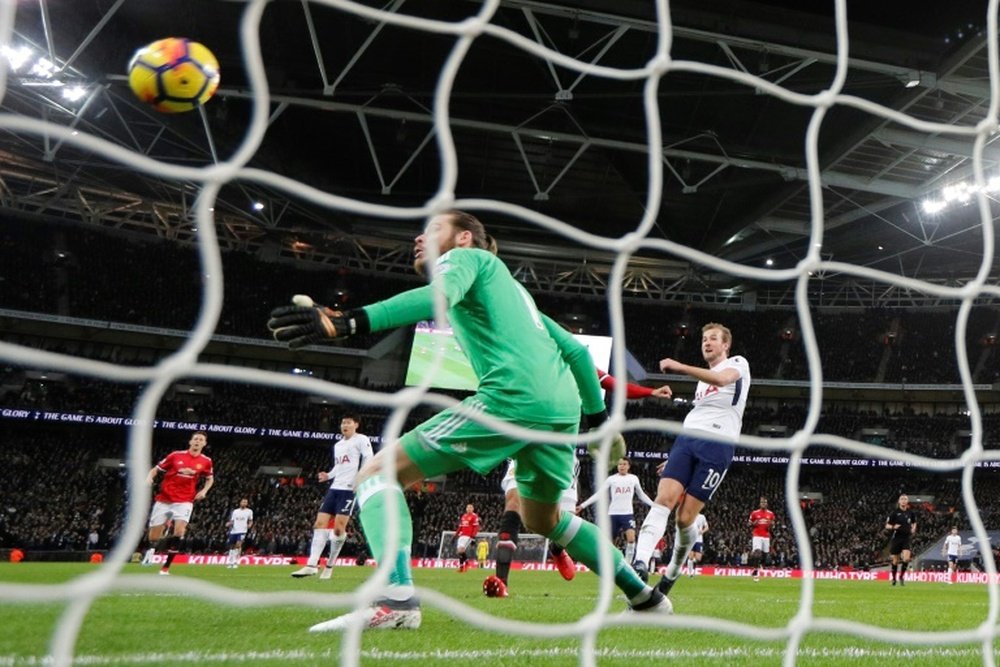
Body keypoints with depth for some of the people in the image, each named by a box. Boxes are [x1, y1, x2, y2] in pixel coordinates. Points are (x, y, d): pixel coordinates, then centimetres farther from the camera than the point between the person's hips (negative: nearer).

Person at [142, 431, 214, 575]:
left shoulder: (206, 461, 1)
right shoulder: (176, 455, -2)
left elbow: (210, 478, 20)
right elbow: (155, 469, 6)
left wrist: (204, 491, 2)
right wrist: (149, 478, -15)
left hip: (184, 502, 0)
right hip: (164, 500, 0)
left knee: (179, 532, -22)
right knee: (154, 539, 4)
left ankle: (165, 568, -8)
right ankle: (152, 549, 43)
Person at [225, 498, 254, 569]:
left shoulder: (249, 511, 4)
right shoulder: (235, 511, 12)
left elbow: (251, 521, 10)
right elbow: (232, 521, 15)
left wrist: (249, 525, -11)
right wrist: (228, 524, -6)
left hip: (242, 531, -4)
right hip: (233, 531, 4)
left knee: (238, 545, -20)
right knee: (232, 546, 11)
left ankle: (236, 562, -16)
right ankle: (229, 562, 25)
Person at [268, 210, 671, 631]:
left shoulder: (467, 257, 11)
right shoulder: (511, 287, 34)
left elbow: (438, 297, -15)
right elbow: (575, 349, 32)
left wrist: (348, 321, -25)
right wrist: (598, 414, 38)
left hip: (512, 397, -9)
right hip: (563, 407, 9)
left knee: (378, 475, -4)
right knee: (543, 520, 30)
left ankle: (396, 600, -24)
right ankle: (645, 598, 33)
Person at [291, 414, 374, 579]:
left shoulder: (361, 440, -2)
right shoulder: (337, 445, 23)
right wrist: (328, 475, 11)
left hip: (350, 489, -8)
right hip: (334, 488, 8)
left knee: (338, 527, -10)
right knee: (320, 523, -3)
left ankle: (329, 566, 5)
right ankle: (312, 565, -6)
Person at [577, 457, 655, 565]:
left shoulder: (634, 478, 8)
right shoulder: (611, 479, 4)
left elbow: (642, 495, 19)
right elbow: (598, 494, 1)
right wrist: (582, 505, -6)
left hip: (627, 513, 0)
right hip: (613, 514, 0)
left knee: (631, 538, -21)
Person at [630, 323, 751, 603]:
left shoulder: (737, 363, 9)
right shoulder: (703, 379, 31)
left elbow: (722, 378, -16)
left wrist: (680, 367, -30)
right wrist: (675, 458, 27)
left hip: (717, 445, -6)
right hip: (686, 439, 6)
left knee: (684, 519, -8)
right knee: (663, 500, -18)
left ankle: (672, 573, 15)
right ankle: (640, 563, -31)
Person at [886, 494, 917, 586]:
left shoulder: (910, 512, 4)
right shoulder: (894, 512, -6)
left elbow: (914, 522, 24)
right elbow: (887, 526, -3)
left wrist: (913, 529, 4)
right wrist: (894, 527, -23)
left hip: (906, 538, 2)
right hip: (896, 538, -2)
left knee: (906, 558, -16)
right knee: (895, 560, 5)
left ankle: (901, 577, 6)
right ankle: (894, 578, 25)